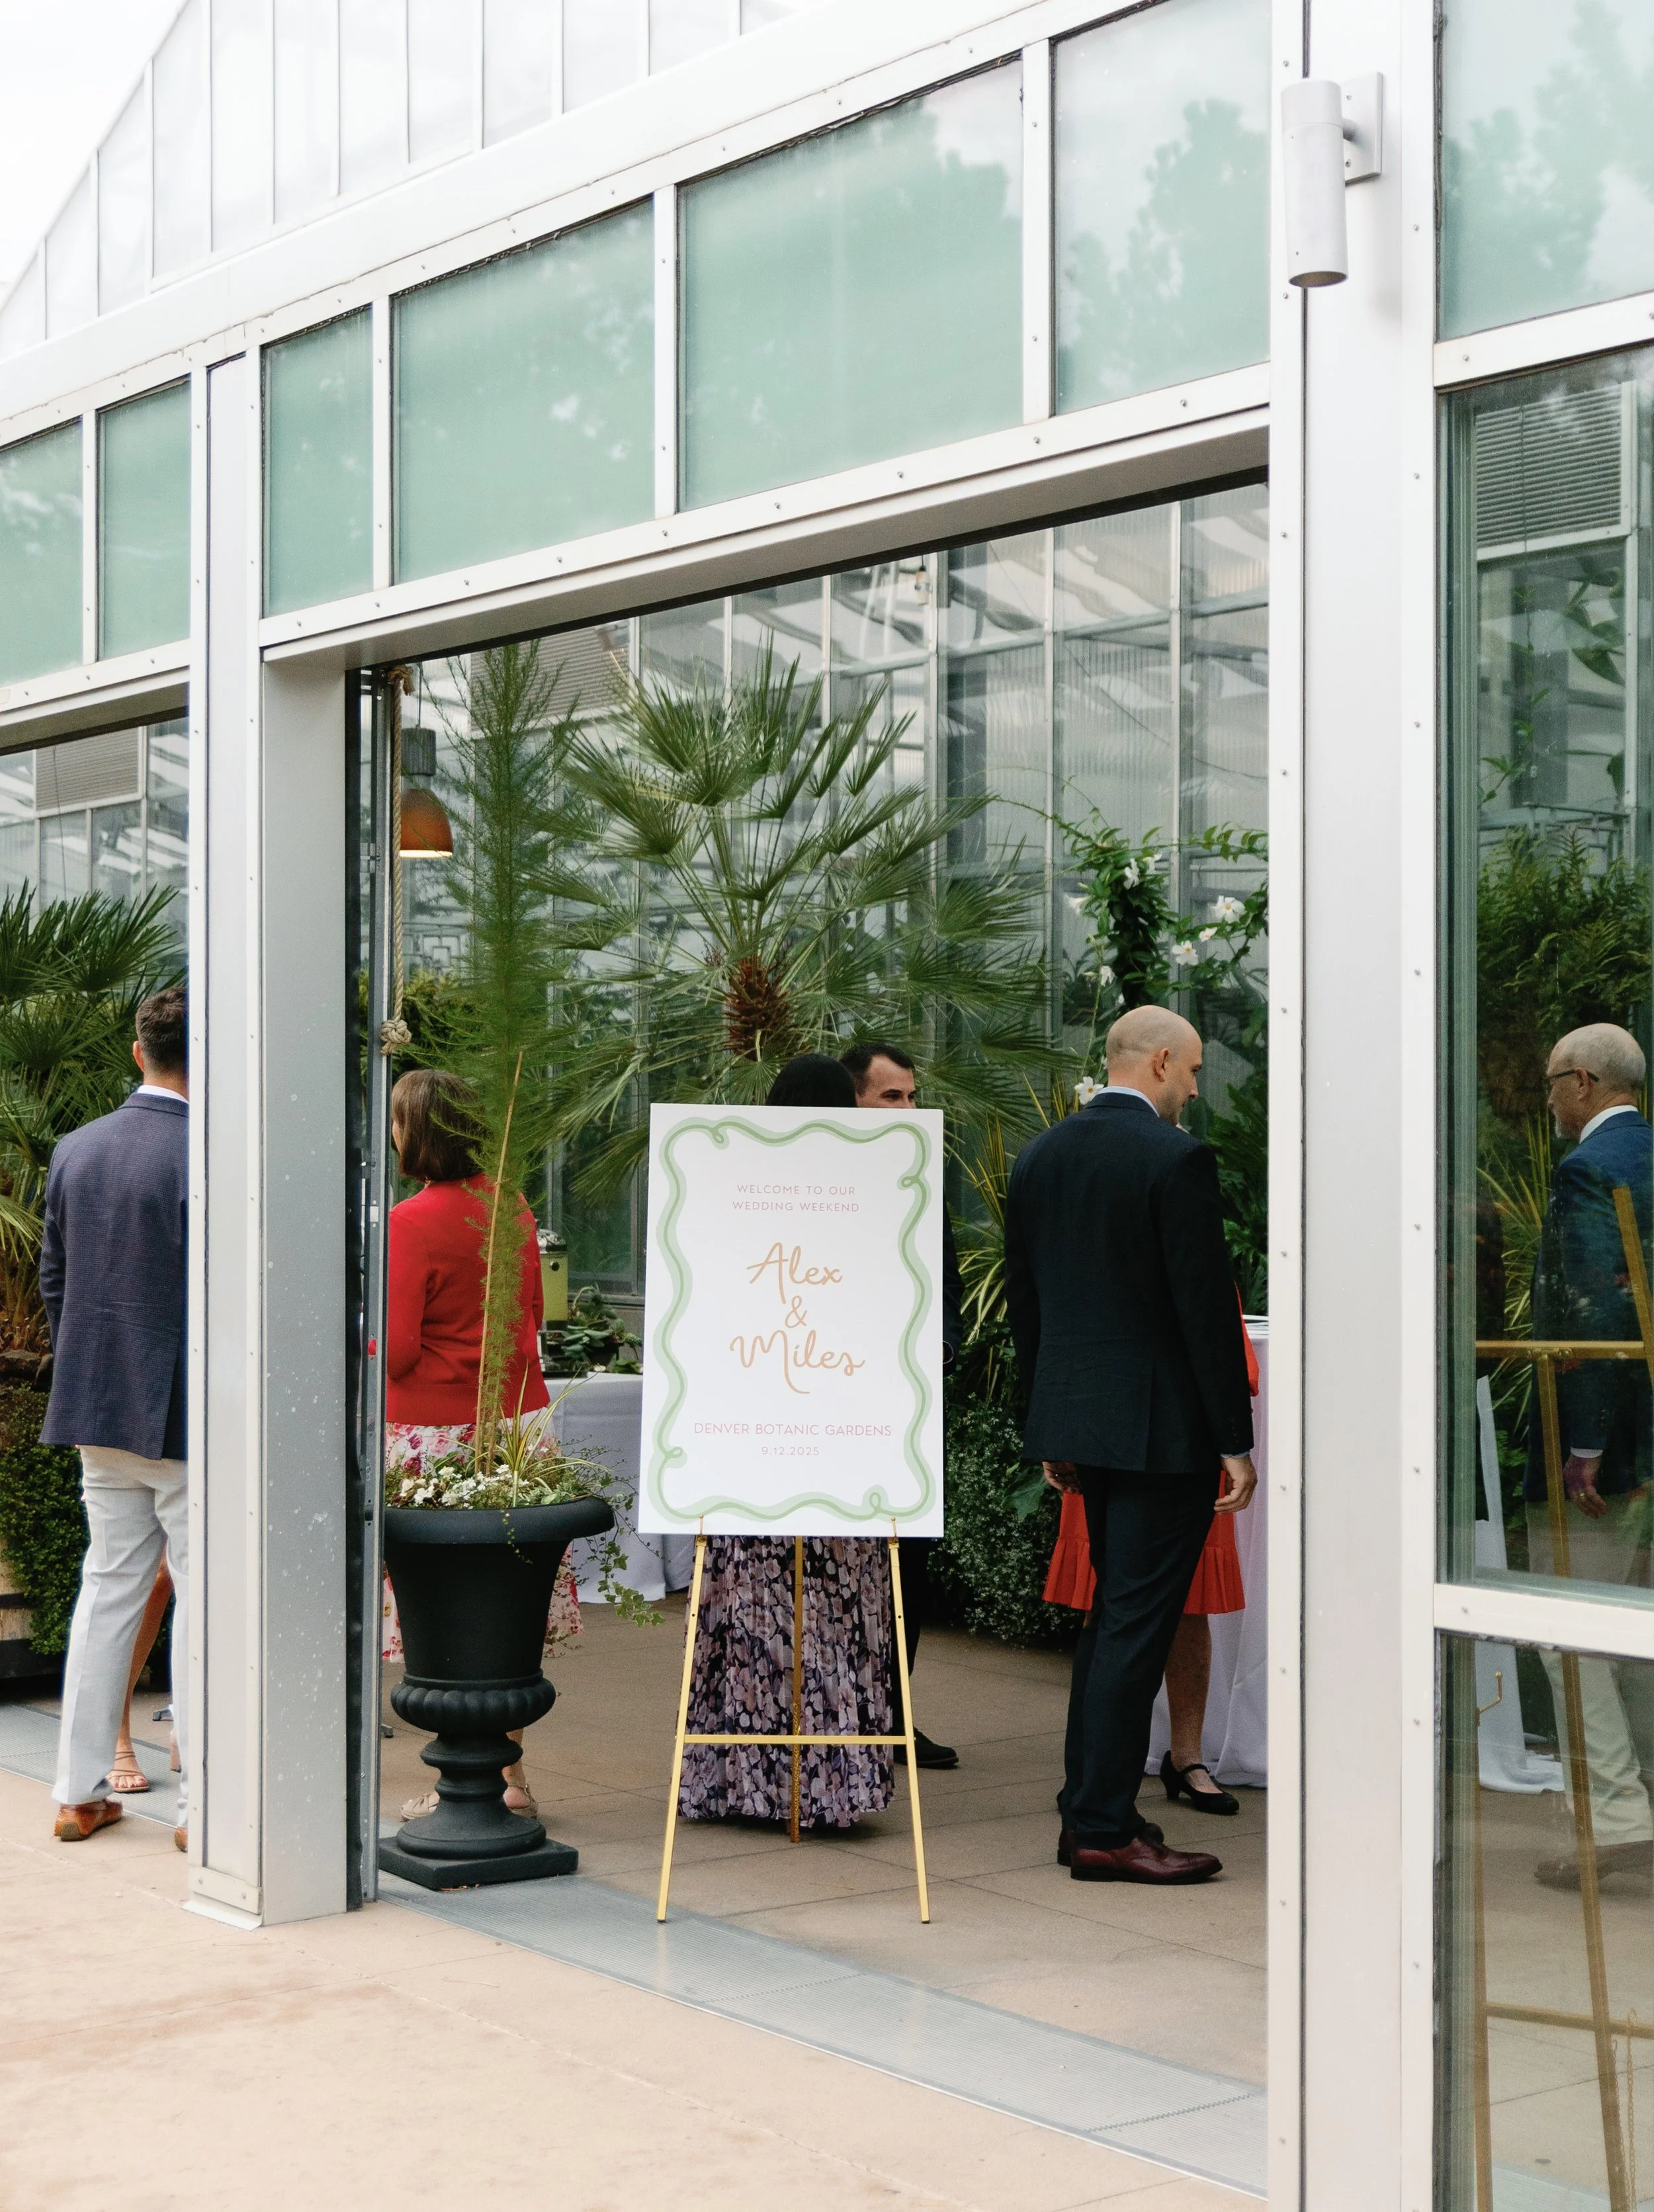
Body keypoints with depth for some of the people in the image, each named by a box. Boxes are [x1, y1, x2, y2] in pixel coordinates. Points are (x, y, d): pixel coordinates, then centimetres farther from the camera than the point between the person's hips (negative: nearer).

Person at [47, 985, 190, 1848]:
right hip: (184, 1412, -7)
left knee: (107, 1589, 14)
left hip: (98, 1411, 7)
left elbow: (52, 1279, 13)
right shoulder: (206, 1158, -16)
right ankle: (201, 1802, 6)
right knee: (203, 1598, 2)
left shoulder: (75, 1150, 6)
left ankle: (80, 1792, 19)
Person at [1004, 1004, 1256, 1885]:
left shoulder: (1039, 1156, 8)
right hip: (1162, 1426, -8)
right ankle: (1104, 1829, 0)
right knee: (1136, 1624, -3)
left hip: (1078, 1417, 8)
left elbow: (1025, 1301, 13)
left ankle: (1089, 1811, 22)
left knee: (1111, 1616, 18)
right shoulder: (1176, 1158, -14)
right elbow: (1207, 1305, -16)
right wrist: (1236, 1440, -11)